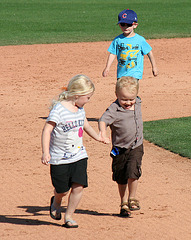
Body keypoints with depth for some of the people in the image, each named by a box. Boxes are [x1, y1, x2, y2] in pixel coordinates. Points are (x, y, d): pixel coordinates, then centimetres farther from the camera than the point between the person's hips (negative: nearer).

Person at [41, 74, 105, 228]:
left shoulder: (80, 109, 7)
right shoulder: (59, 109, -17)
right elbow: (47, 130, -19)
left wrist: (97, 137, 42)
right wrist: (45, 152, -27)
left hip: (79, 155, 6)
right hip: (60, 158, -6)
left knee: (79, 186, -7)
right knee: (62, 190, 3)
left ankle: (69, 216, 10)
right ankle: (56, 202, 39)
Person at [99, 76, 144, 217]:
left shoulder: (138, 103, 2)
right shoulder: (114, 109, -16)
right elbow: (103, 120, -29)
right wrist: (103, 133, -48)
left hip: (136, 147, 2)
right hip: (120, 148, -2)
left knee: (133, 172, -18)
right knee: (121, 178, 7)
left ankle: (132, 198, 2)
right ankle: (124, 204, 24)